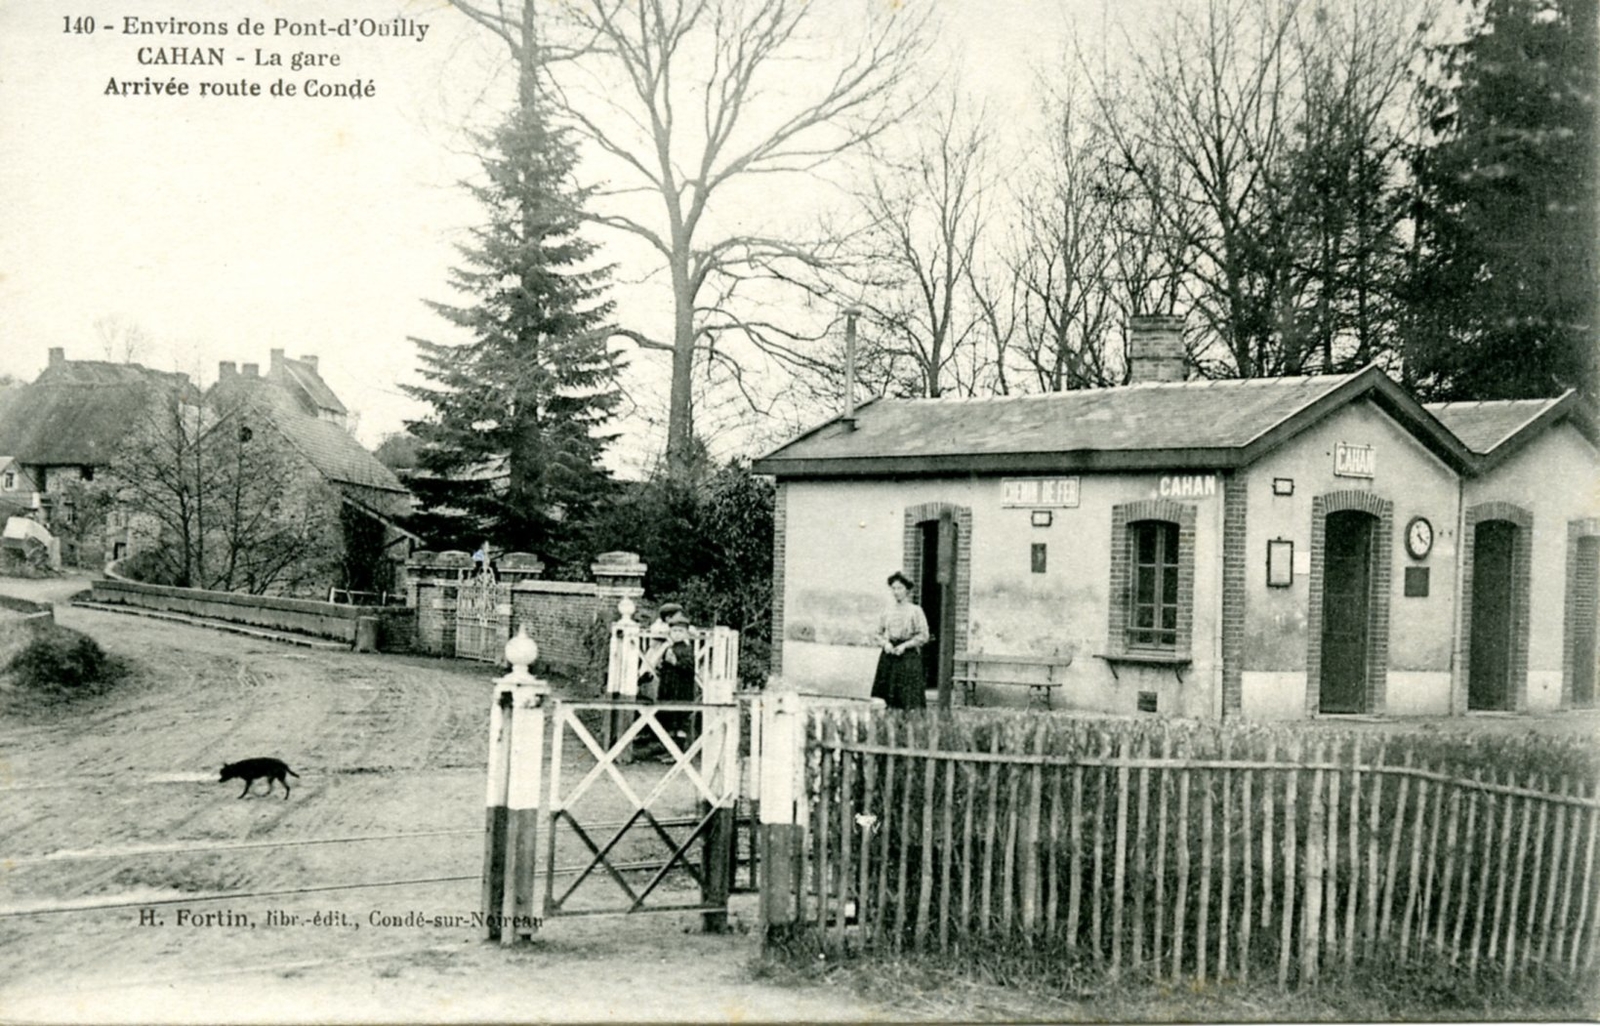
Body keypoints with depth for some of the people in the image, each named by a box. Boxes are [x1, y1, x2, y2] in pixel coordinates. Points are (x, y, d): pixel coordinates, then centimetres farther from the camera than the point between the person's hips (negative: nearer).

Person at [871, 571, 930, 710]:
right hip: (889, 656, 4)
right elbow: (880, 633, 17)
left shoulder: (915, 611, -1)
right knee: (887, 695, -1)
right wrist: (885, 643, -3)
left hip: (909, 657, -4)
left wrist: (904, 645, -12)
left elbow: (923, 636, -4)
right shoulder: (887, 611, 11)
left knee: (908, 698, -9)